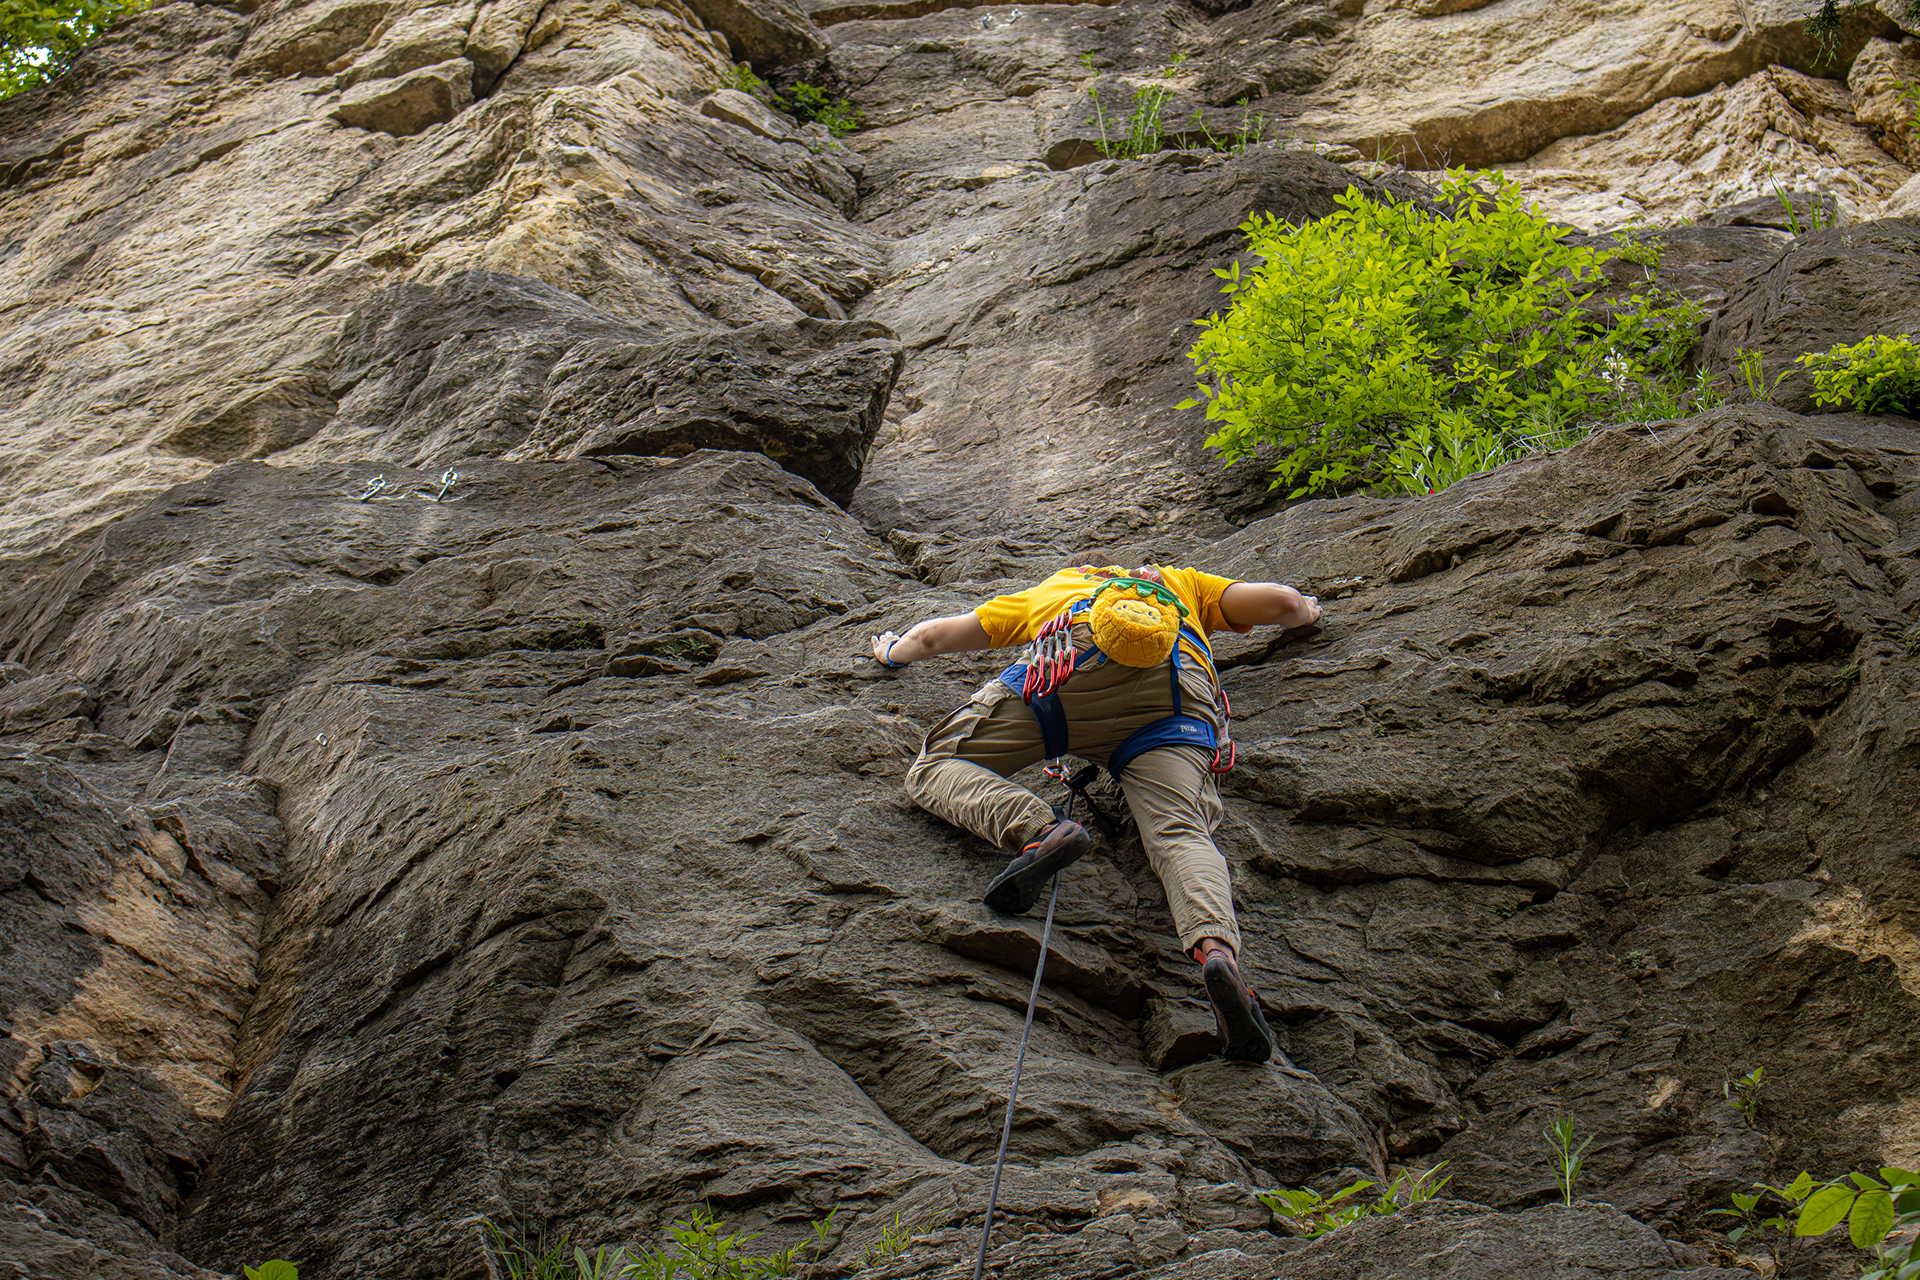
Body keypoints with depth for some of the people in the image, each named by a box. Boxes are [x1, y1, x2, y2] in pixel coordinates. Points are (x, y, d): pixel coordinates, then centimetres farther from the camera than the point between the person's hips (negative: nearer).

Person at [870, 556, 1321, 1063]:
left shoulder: (1045, 591, 43)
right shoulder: (1179, 582, 45)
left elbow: (931, 636, 48)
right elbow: (1282, 602, 38)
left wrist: (893, 651, 70)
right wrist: (1307, 612, 62)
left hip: (1075, 664, -1)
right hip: (1181, 692, 1)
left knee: (935, 767, 5)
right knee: (1180, 833, -15)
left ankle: (1034, 831, -25)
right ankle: (1216, 947, -48)